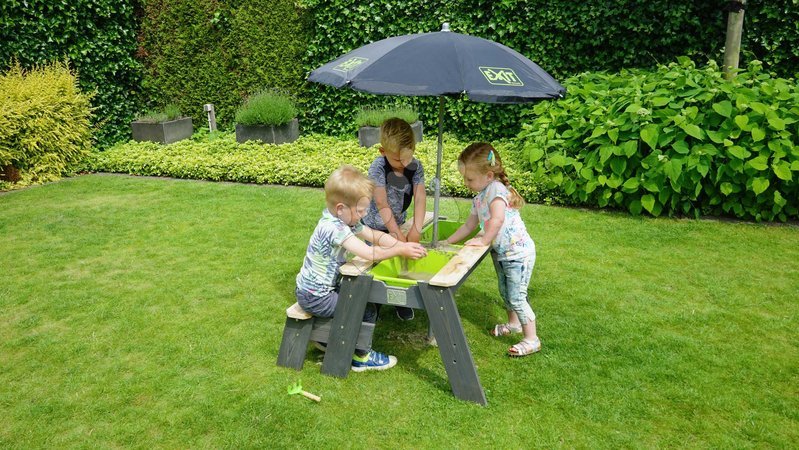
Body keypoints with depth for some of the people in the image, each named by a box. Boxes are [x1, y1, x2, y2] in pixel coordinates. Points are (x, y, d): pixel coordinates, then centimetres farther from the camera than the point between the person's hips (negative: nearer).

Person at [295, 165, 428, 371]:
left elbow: (375, 236, 2)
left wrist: (404, 245, -10)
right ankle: (360, 357, 14)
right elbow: (369, 253, -33)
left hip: (318, 290, 9)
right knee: (367, 310, -5)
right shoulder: (333, 228, -29)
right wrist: (400, 251, -23)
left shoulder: (343, 220, 1)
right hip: (315, 298, -9)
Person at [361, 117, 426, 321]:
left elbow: (420, 198, -19)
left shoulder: (416, 166, -14)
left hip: (398, 224, 4)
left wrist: (416, 229, -29)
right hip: (376, 226, -3)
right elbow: (382, 204, -27)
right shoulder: (378, 167, -26)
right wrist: (397, 234, -28)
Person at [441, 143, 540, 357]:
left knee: (516, 297, -6)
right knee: (505, 292, 23)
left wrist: (484, 240, -23)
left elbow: (497, 219, -35)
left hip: (518, 252, -10)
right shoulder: (479, 198, 8)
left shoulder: (496, 190, -21)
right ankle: (513, 323, 45)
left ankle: (531, 339, 5)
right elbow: (469, 225, 16)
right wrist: (448, 242, 16)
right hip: (501, 252, 10)